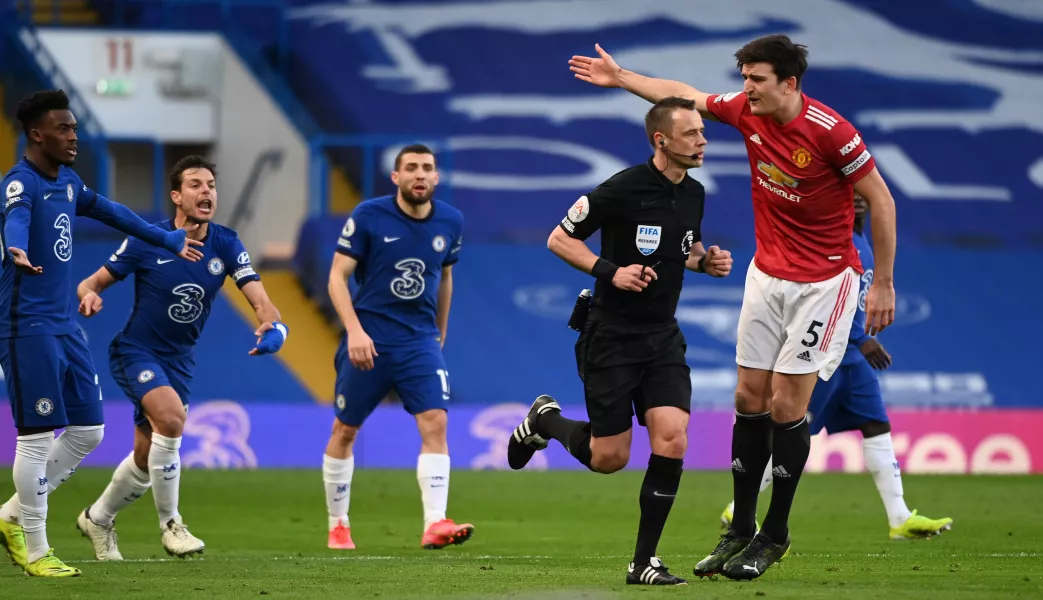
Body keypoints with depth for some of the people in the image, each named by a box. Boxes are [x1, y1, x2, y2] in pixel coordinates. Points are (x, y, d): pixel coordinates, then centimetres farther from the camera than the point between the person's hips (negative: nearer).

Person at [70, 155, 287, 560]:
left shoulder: (226, 245, -7)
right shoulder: (147, 241, -15)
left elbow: (259, 299, -16)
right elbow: (93, 282, -7)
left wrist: (272, 325, -39)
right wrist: (89, 295, -31)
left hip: (179, 360, 5)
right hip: (135, 354, -5)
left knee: (147, 459, 11)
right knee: (171, 417, -31)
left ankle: (97, 519, 40)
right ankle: (169, 523, -16)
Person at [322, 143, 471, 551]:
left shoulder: (451, 223, 3)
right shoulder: (368, 217, -9)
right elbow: (337, 276, -9)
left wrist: (440, 334, 25)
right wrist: (354, 330, -21)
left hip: (420, 341, 2)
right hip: (368, 340, -2)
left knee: (435, 422, -16)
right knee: (345, 430, 6)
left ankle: (435, 524, -21)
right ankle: (337, 526, 21)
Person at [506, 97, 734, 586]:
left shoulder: (694, 194, 5)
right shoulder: (623, 189, -15)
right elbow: (559, 239, -9)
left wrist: (707, 261, 2)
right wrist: (610, 271, -21)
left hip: (662, 337, 5)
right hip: (611, 338, -5)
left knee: (673, 440, -12)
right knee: (609, 458, -1)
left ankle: (644, 562, -3)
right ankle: (545, 421, 32)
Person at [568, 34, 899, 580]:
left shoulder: (830, 131, -21)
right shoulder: (746, 110, -4)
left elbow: (880, 200, -13)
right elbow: (685, 96, 15)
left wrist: (883, 284, -11)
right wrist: (621, 78, 17)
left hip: (824, 281, -6)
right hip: (767, 273, 6)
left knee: (786, 405, -7)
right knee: (750, 397, 4)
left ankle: (774, 535, 7)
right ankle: (740, 531, 13)